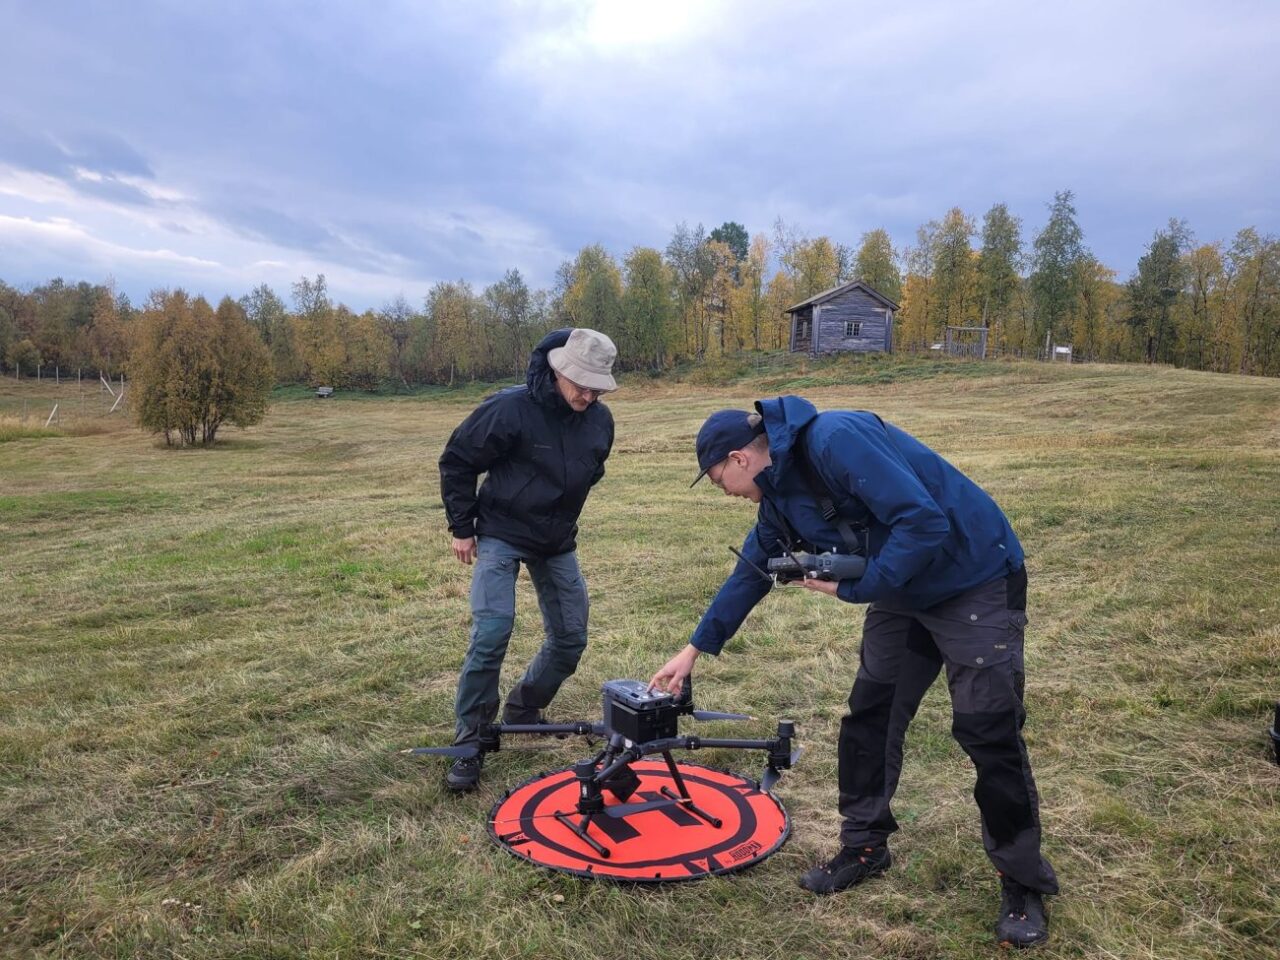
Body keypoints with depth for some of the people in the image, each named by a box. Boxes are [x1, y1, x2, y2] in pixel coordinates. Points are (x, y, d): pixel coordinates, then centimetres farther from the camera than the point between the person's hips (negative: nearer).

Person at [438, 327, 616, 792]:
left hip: (558, 543, 6)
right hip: (501, 536, -5)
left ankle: (523, 710, 31)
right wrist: (462, 528, -8)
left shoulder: (600, 420, -7)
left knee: (570, 639, 7)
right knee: (490, 634, -17)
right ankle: (470, 744, -2)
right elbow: (456, 462, -12)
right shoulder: (509, 408, -23)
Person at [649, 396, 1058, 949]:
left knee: (989, 732, -3)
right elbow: (751, 572, 13)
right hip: (902, 595, 9)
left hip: (976, 581, -8)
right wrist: (695, 649, 17)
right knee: (868, 717, 8)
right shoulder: (779, 495, 1)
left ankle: (1023, 883, 15)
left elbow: (923, 522, -33)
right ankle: (863, 846, 25)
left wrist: (851, 588, -22)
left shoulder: (836, 440, -28)